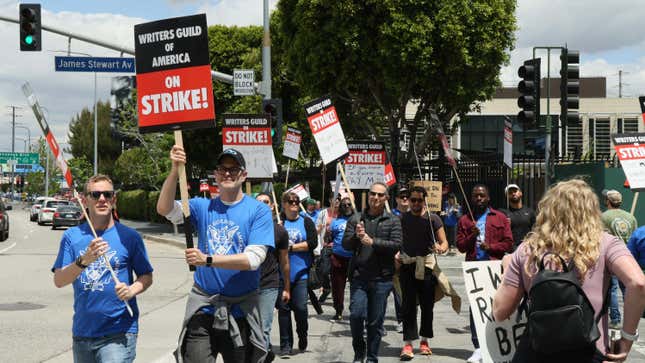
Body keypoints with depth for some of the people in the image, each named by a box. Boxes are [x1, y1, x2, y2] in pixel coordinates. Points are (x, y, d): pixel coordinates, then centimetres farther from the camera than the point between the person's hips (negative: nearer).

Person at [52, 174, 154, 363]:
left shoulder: (129, 236, -1)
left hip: (119, 333, -3)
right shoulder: (72, 236, 3)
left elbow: (146, 276, 6)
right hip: (82, 332, 3)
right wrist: (84, 261, -23)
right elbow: (59, 281, -5)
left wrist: (132, 290, -16)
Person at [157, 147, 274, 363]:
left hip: (240, 309, -1)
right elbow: (164, 209, -10)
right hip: (202, 306, 2)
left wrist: (207, 260, -22)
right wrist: (174, 170, -22)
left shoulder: (258, 211, -4)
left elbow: (253, 259, -15)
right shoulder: (202, 207, 6)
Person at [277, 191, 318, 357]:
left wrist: (292, 247, -9)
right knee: (283, 308, 3)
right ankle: (286, 345, 12)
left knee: (300, 307, -5)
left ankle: (303, 338, 20)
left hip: (301, 273, 0)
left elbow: (313, 243, -5)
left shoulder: (306, 222, 6)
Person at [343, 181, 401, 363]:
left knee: (376, 321, 5)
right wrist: (356, 236, -15)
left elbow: (396, 245, -8)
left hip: (381, 278, -1)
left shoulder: (393, 221, 4)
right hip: (359, 276, 1)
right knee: (356, 314, -9)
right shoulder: (356, 219, 10)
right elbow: (345, 244, 5)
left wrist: (372, 241, -17)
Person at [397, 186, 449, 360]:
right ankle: (408, 343, -5)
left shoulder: (433, 219, 2)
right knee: (408, 305, -4)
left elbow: (444, 242, 0)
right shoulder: (402, 219, 8)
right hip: (407, 266, 0)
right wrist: (397, 253, -3)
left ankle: (424, 340, 21)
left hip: (427, 266, 0)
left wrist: (441, 248, -23)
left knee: (427, 305, 7)